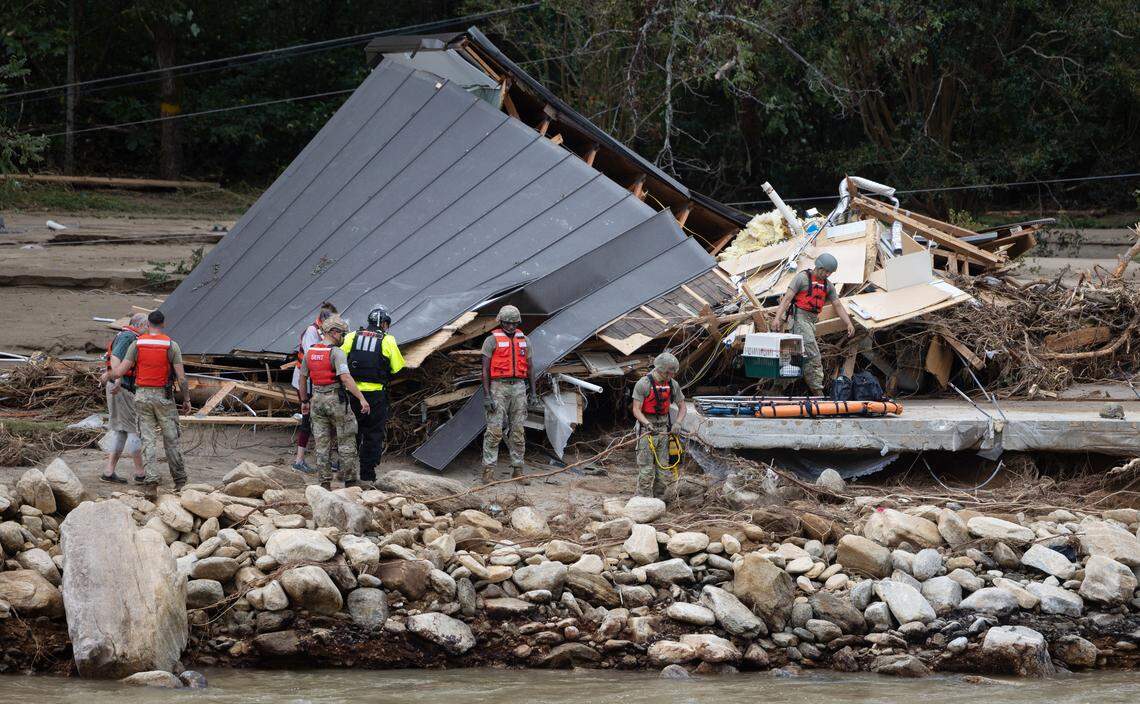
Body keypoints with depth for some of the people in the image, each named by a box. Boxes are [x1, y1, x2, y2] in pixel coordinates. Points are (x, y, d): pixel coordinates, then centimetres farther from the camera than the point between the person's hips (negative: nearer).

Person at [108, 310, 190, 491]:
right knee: (171, 439, 9)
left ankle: (152, 478, -7)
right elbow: (181, 377, -9)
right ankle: (179, 479, 15)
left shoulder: (137, 344, -5)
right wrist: (187, 400, 2)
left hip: (143, 396, 1)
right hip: (164, 397, -1)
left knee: (148, 439, 5)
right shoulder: (172, 345, -8)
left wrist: (109, 375, 15)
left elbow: (120, 372, -7)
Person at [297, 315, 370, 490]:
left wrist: (304, 401, 25)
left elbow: (303, 378, 14)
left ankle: (325, 483, 8)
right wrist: (362, 399, -24)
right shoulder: (336, 353, -13)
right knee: (346, 442, 4)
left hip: (317, 400, 6)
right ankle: (350, 482, 5)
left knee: (322, 444, 8)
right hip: (336, 400, -5)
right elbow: (345, 378, -24)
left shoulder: (310, 352, 7)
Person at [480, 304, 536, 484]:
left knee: (518, 431, 5)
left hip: (518, 388, 5)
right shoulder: (492, 340, -3)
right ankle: (488, 471, -9)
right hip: (498, 388, -5)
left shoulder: (523, 340, 12)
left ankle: (517, 470, 10)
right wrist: (486, 395, -13)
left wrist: (533, 392, 10)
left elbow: (529, 368, 16)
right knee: (494, 430, -9)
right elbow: (485, 369, -7)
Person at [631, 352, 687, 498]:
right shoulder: (643, 384, -11)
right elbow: (636, 410, -12)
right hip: (646, 430, -5)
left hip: (664, 429, 5)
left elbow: (682, 407, 13)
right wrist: (647, 424, -28)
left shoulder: (673, 385, 4)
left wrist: (677, 424, -6)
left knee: (664, 473, 3)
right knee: (646, 471, -9)